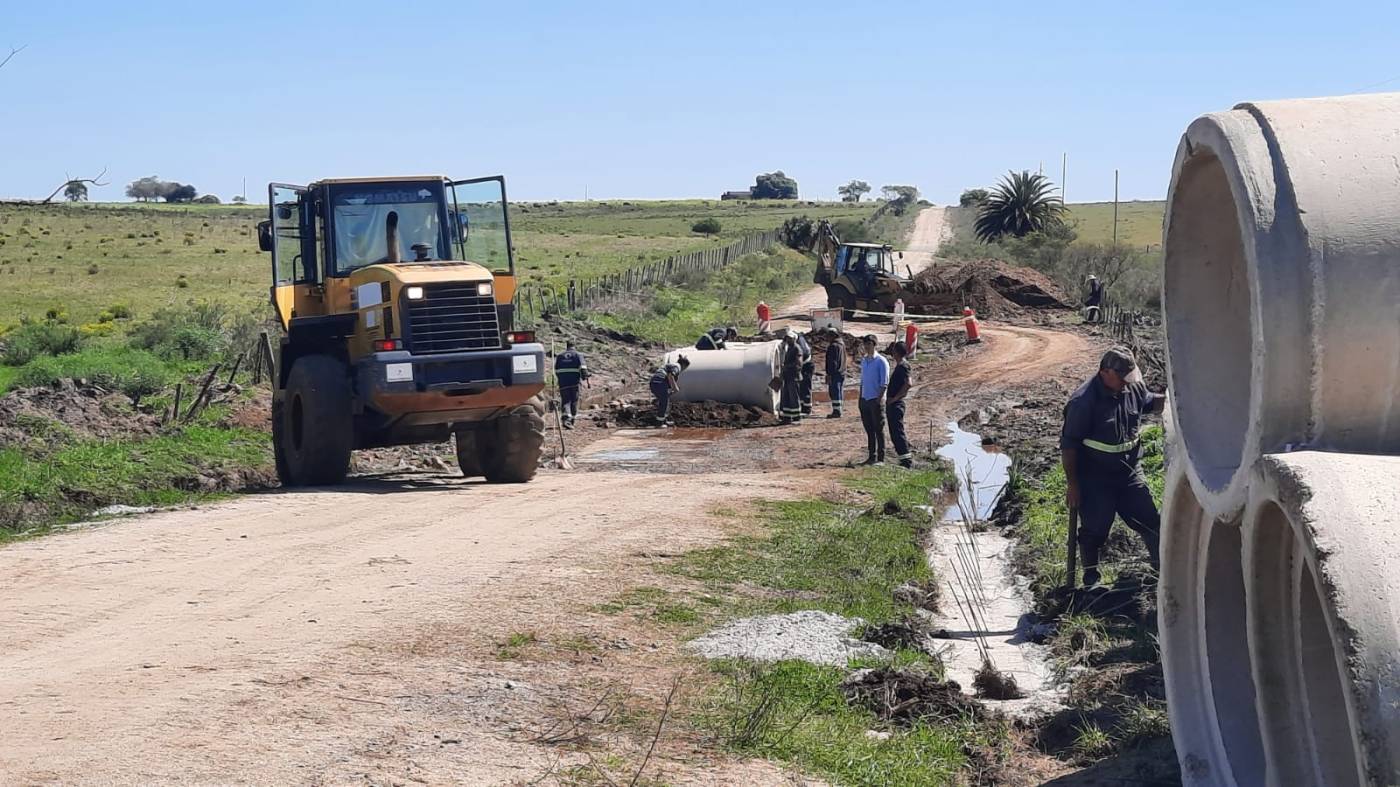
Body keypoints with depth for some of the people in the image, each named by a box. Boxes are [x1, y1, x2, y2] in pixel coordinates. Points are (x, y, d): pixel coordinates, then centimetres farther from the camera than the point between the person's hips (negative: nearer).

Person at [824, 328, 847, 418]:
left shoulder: (833, 346, -17)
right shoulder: (842, 344, 14)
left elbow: (832, 362, -20)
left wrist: (829, 374, -18)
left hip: (835, 374, -10)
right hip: (842, 373, 10)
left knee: (834, 392, -7)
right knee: (839, 392, 14)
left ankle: (836, 411, -7)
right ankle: (838, 410, 19)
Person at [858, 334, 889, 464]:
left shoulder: (881, 361, -8)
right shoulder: (864, 361, 13)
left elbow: (884, 383, -11)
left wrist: (880, 398, -17)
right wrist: (860, 398, 13)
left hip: (876, 400, -7)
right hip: (865, 399, 7)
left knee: (878, 429, -2)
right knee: (869, 429, 10)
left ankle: (880, 457, 1)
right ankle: (871, 456, 16)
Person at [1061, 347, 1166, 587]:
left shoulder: (1133, 388, -3)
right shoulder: (1083, 401, -23)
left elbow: (1150, 402, 20)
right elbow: (1068, 444, -19)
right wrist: (1072, 484, -16)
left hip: (1129, 473, 6)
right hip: (1095, 479, -6)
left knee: (1150, 521, 10)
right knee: (1094, 530, 4)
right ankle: (1091, 581, 22)